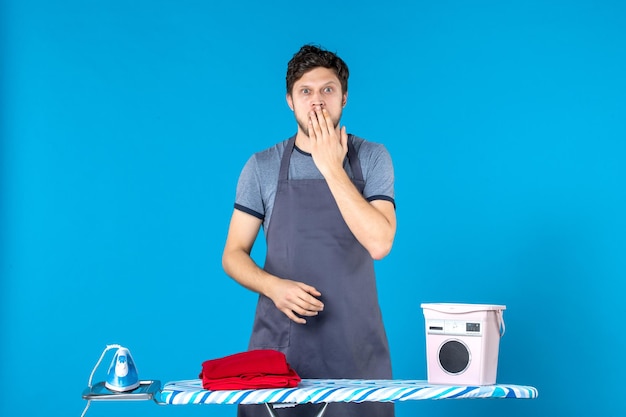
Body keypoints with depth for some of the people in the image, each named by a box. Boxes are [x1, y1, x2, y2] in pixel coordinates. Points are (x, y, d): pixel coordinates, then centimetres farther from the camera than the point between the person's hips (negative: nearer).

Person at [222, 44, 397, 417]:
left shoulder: (372, 158, 1)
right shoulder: (262, 167, 3)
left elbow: (379, 243, -13)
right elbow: (234, 255, 4)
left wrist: (331, 168, -14)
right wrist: (274, 287, -16)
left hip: (355, 344, 0)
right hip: (280, 342, 0)